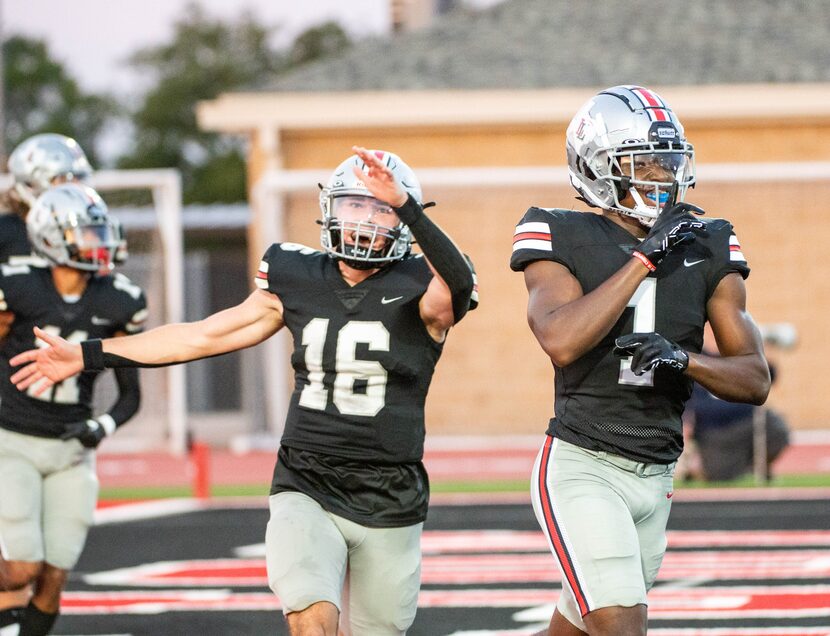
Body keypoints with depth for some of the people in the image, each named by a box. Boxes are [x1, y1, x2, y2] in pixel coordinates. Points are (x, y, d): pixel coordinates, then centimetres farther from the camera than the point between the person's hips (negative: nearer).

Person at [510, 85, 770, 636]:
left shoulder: (706, 249, 6)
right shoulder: (563, 239, -6)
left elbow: (756, 380, 4)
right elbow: (562, 341, -25)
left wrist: (682, 359, -16)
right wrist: (645, 257, -21)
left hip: (656, 477, 6)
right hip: (581, 467, -6)